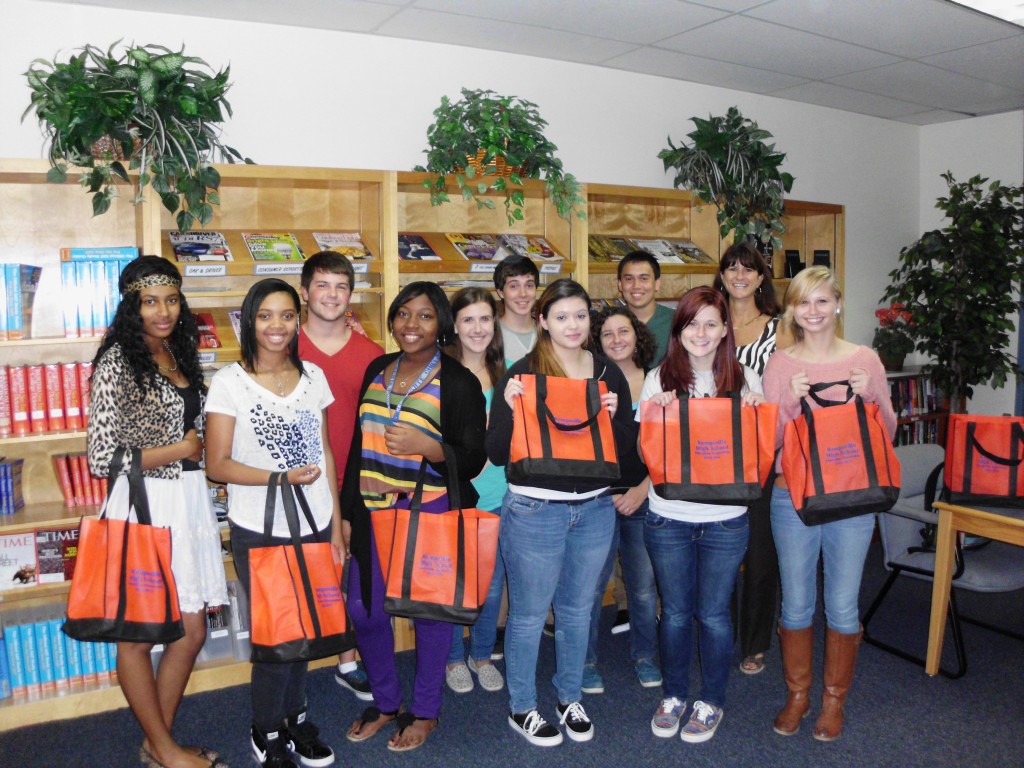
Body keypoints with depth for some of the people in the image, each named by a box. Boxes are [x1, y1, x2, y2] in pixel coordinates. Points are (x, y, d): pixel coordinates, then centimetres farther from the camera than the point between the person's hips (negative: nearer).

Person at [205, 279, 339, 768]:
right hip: (258, 531, -3)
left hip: (314, 526, 4)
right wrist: (279, 478, -21)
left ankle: (293, 715, 36)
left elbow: (325, 452, 9)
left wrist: (335, 523, 8)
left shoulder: (313, 377, 5)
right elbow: (217, 464, -8)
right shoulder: (229, 382, -7)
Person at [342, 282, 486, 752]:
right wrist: (347, 511, 12)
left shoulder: (458, 382, -8)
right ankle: (386, 701, 35)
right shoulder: (377, 370, 8)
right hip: (373, 513, 5)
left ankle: (425, 710, 31)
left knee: (429, 610, 8)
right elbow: (358, 444, 13)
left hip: (431, 514, -5)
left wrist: (425, 445, -26)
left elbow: (472, 461, -9)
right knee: (364, 610, 10)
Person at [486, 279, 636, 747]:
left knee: (578, 609, 19)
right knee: (529, 613, 9)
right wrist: (510, 407, -25)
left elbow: (629, 445, 6)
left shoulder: (608, 372, 3)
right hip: (535, 510, -4)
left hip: (595, 508, 4)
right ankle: (522, 708, 30)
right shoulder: (523, 373, -9)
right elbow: (496, 453, -9)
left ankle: (570, 698, 40)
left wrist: (613, 417, -13)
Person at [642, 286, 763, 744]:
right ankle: (673, 695, 33)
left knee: (714, 613, 10)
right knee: (675, 612, 13)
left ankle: (711, 702, 30)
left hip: (725, 520, 0)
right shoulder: (659, 379, -1)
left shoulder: (744, 380, 1)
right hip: (669, 517, 0)